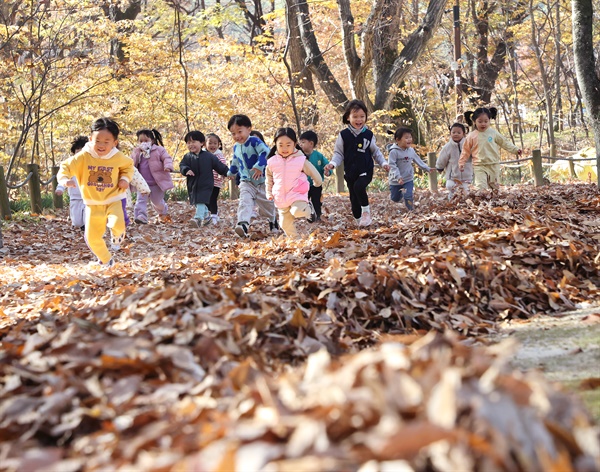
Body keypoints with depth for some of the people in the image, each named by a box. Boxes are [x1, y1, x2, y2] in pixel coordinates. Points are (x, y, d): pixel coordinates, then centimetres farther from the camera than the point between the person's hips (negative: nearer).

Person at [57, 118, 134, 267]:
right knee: (92, 238, 1)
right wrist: (65, 179, -37)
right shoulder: (83, 157, -16)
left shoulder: (118, 157, -10)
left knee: (118, 224, -29)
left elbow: (128, 165, 13)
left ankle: (117, 233, 11)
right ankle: (105, 259, 32)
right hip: (93, 204, 1)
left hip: (113, 200, -1)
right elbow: (66, 167, -15)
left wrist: (125, 178, -6)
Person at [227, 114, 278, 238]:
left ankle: (273, 221, 40)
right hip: (246, 182, 4)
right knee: (244, 201, -20)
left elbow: (266, 153, -31)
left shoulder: (254, 142, -17)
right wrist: (231, 173, 41)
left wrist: (259, 166, -42)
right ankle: (243, 224, -37)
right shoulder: (236, 147, 6)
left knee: (267, 203, 12)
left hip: (262, 180, -4)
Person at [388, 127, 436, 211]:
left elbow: (418, 161, 13)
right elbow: (392, 166, -23)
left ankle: (411, 210, 5)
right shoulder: (394, 152, -20)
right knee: (395, 199, 14)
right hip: (396, 181, -2)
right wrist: (398, 177, -32)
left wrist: (427, 168, 13)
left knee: (408, 197, -13)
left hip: (408, 179, 2)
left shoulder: (411, 150, -2)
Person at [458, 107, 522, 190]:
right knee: (481, 187, -16)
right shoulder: (471, 136, -1)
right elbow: (466, 151, 9)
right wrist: (461, 163, 7)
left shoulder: (493, 133, 2)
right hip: (479, 167, -2)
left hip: (494, 165, 2)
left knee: (494, 187, 11)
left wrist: (515, 150, 6)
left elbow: (504, 142, 11)